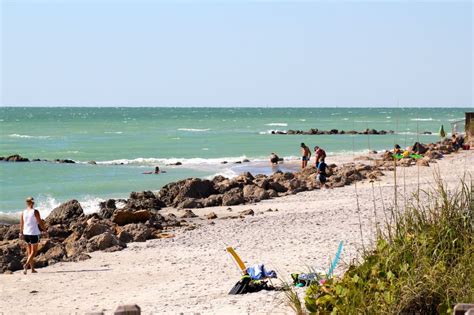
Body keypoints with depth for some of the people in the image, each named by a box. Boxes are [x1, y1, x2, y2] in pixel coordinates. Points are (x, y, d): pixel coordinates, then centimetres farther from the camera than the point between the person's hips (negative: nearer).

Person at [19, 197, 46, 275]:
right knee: (34, 251, 2)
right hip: (34, 233, -5)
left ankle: (32, 269, 19)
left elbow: (21, 224, 6)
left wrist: (21, 233, 18)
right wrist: (45, 229, 7)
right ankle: (26, 264, -19)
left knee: (29, 252, 14)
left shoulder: (23, 212, 1)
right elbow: (40, 223, -10)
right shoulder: (35, 212, -13)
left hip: (26, 233, 5)